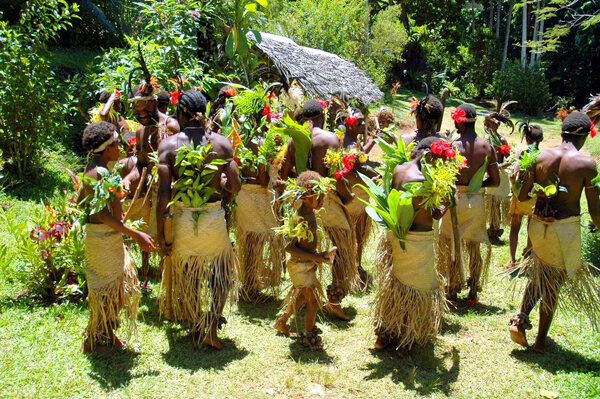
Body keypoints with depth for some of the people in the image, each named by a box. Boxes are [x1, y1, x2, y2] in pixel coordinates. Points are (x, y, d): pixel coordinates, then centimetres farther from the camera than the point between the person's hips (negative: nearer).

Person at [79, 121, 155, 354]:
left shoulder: (94, 169, 10)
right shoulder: (98, 173, -22)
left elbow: (81, 201, 20)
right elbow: (103, 215, -28)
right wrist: (136, 235, -31)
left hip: (110, 237, 10)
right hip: (103, 237, -10)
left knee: (120, 285, 18)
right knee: (104, 290, 2)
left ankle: (108, 333, 32)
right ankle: (92, 341, 17)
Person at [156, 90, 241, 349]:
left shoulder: (168, 145, -8)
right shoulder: (221, 143, -5)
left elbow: (164, 193, -12)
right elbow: (235, 187, -5)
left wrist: (160, 233, -5)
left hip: (182, 218, 0)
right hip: (213, 216, 0)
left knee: (185, 273, 23)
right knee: (220, 272, 22)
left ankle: (194, 325, 39)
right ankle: (211, 328, 15)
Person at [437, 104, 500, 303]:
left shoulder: (454, 146, -13)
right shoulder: (487, 147, -2)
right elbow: (495, 181, 3)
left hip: (456, 199, -3)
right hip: (477, 202, 3)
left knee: (452, 245, 12)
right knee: (474, 247, 13)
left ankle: (452, 291, 20)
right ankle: (473, 293, 20)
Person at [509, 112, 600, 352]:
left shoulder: (541, 157, -3)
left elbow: (522, 196, 0)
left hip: (538, 224, 3)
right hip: (566, 228, -3)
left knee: (540, 274, 26)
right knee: (554, 283, 12)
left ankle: (521, 317, 9)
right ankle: (541, 340, 23)